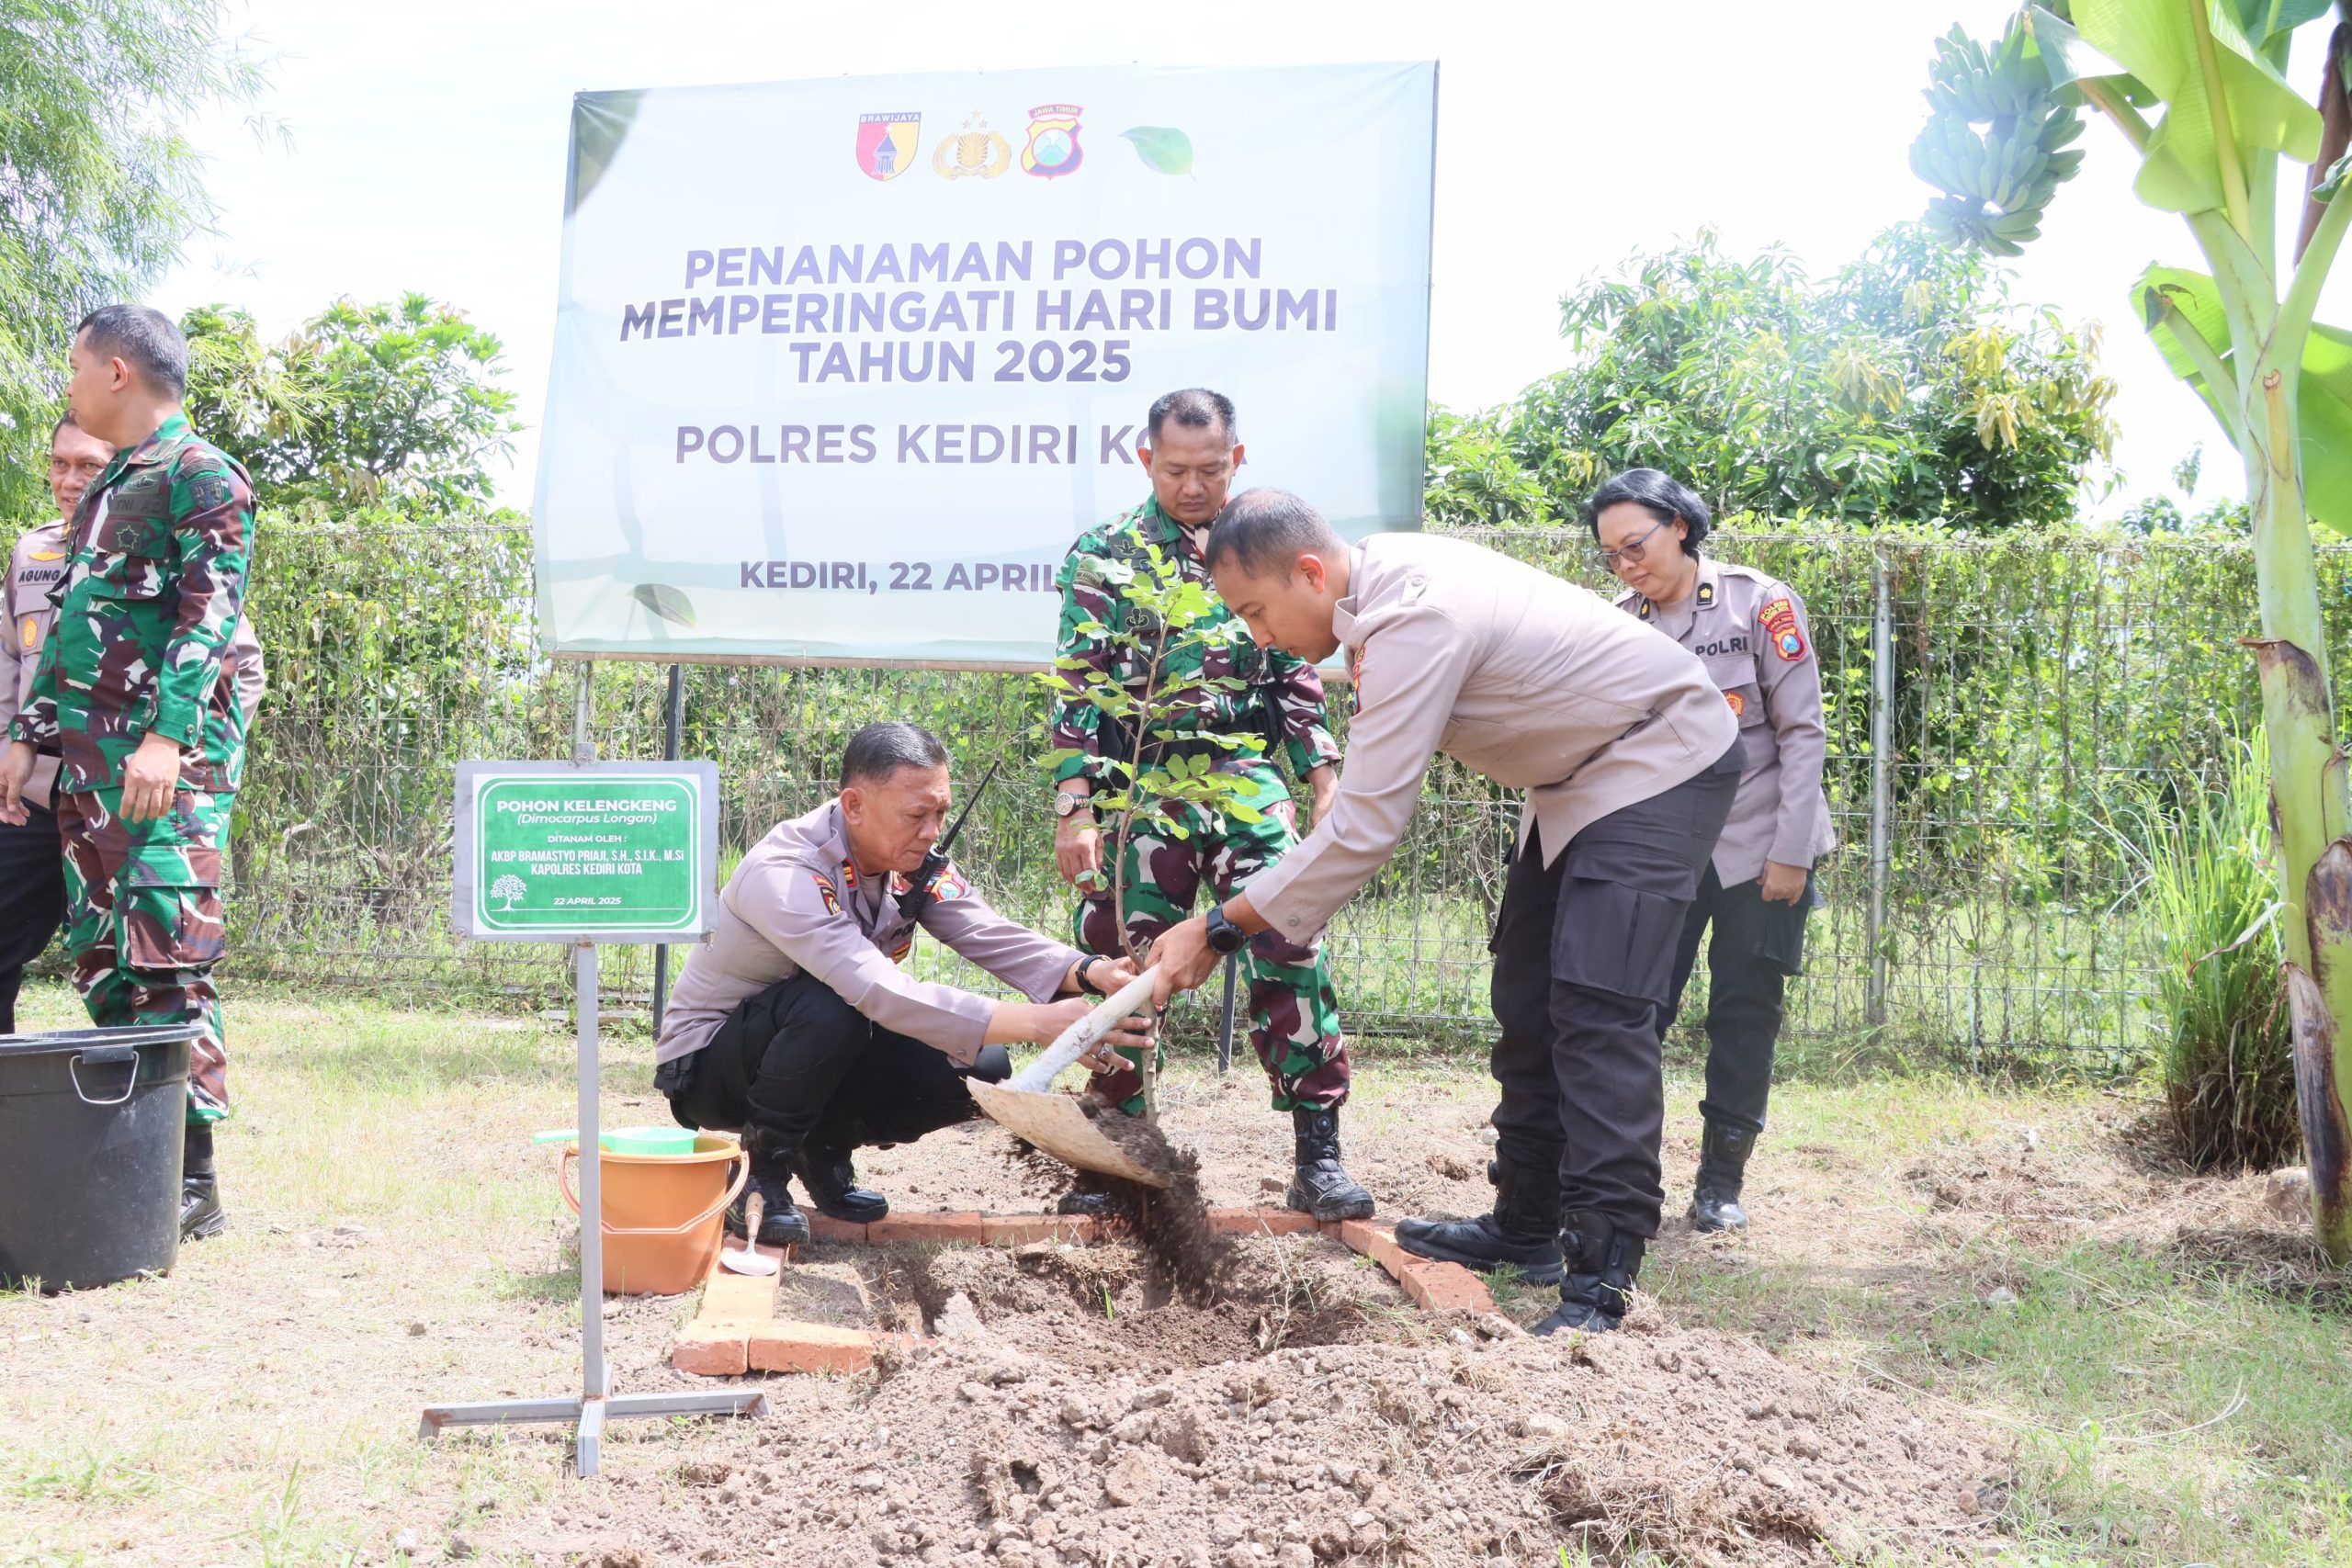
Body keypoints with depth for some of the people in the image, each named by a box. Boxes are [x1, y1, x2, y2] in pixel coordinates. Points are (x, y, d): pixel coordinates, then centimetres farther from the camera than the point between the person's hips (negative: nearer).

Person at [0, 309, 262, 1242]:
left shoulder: (203, 477, -4)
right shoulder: (104, 489, 23)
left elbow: (210, 614, -15)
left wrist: (167, 734, -24)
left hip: (170, 755, -9)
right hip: (86, 753, 9)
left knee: (168, 957, -11)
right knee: (101, 958, 7)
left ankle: (192, 1180, -9)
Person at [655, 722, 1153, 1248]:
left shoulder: (916, 864, -8)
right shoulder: (783, 875, -33)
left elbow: (992, 937, -18)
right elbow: (881, 993, -44)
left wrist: (1087, 973, -40)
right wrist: (1037, 1022, -50)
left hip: (824, 1055, 7)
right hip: (706, 1067, -7)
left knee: (980, 1068, -12)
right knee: (829, 1009, -37)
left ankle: (825, 1146, 9)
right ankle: (759, 1176, -14)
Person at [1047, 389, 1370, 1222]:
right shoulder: (1104, 554, 3)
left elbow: (1298, 681, 15)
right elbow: (1077, 688, -2)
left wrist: (1327, 789, 8)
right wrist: (1074, 810, -10)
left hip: (1247, 772, 1)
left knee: (1289, 944, -11)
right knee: (1123, 963, 0)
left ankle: (1318, 1153, -6)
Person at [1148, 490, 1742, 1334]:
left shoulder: (1414, 622, -32)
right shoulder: (1384, 573, -2)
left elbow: (1364, 829, -34)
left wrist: (1218, 928, -29)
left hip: (1661, 764, -10)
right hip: (1582, 772, 11)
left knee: (1596, 1009, -19)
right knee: (1528, 1000, 12)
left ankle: (1600, 1280, -19)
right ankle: (1526, 1226, 21)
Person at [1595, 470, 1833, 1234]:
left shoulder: (1760, 603, -7)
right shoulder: (1618, 624, 2)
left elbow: (1803, 732, -7)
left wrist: (1790, 852, -11)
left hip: (1758, 845, -2)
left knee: (1745, 1013, 2)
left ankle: (1720, 1182, 13)